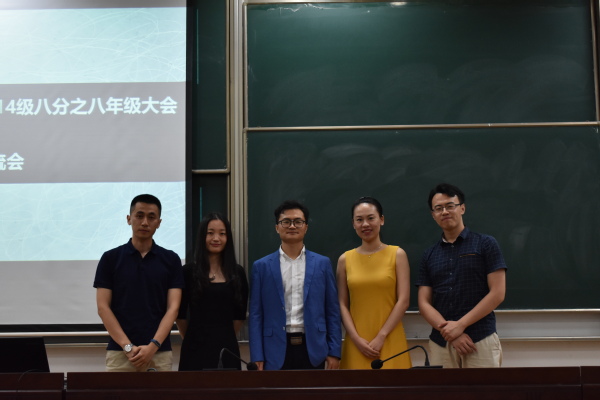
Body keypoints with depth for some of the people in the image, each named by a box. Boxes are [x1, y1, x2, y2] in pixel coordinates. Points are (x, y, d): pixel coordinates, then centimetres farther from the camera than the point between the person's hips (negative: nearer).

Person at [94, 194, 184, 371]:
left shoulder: (171, 260, 4)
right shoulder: (110, 258, 2)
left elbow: (173, 307, -2)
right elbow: (103, 307, -3)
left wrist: (153, 345, -16)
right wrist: (127, 346, -13)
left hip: (159, 353, 1)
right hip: (119, 352, -1)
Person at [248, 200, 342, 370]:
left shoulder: (322, 263, 6)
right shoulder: (262, 266, 4)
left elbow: (332, 311, 6)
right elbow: (256, 315, 3)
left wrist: (334, 351, 0)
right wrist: (257, 357, -3)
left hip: (313, 350, 1)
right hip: (276, 350, 0)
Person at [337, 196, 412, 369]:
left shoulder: (397, 254, 1)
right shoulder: (345, 259, 5)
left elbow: (403, 301, -4)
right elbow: (342, 304, 3)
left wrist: (381, 337, -10)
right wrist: (357, 339, -9)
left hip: (390, 340, -1)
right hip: (356, 343, 1)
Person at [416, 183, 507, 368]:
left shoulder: (486, 244, 2)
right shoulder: (429, 255, 11)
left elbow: (497, 293, -5)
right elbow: (424, 303, 6)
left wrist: (460, 325, -11)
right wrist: (449, 332, -10)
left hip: (480, 340, -3)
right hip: (440, 343, 3)